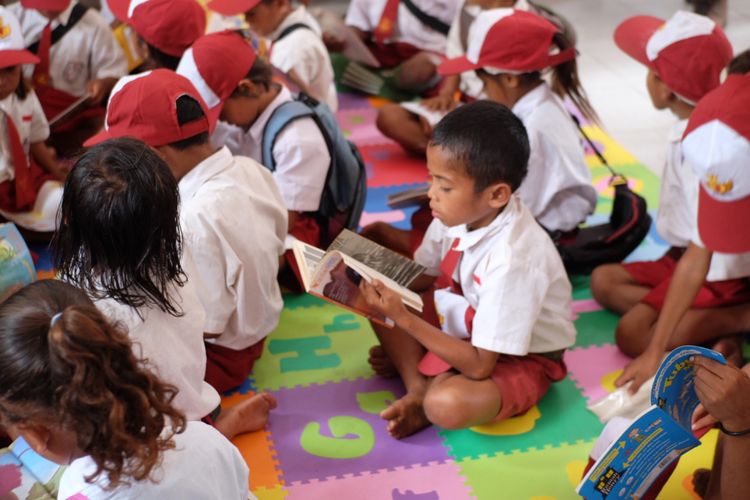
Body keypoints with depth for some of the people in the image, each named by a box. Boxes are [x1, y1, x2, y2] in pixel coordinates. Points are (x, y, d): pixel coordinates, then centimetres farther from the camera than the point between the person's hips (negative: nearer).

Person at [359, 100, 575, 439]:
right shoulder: (459, 213, -14)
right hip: (462, 328, 8)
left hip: (520, 359, -7)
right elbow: (422, 277, 4)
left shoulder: (513, 260, -34)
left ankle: (428, 398, -3)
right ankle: (418, 388, -12)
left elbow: (480, 365, -29)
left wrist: (404, 319, -30)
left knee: (447, 405, -36)